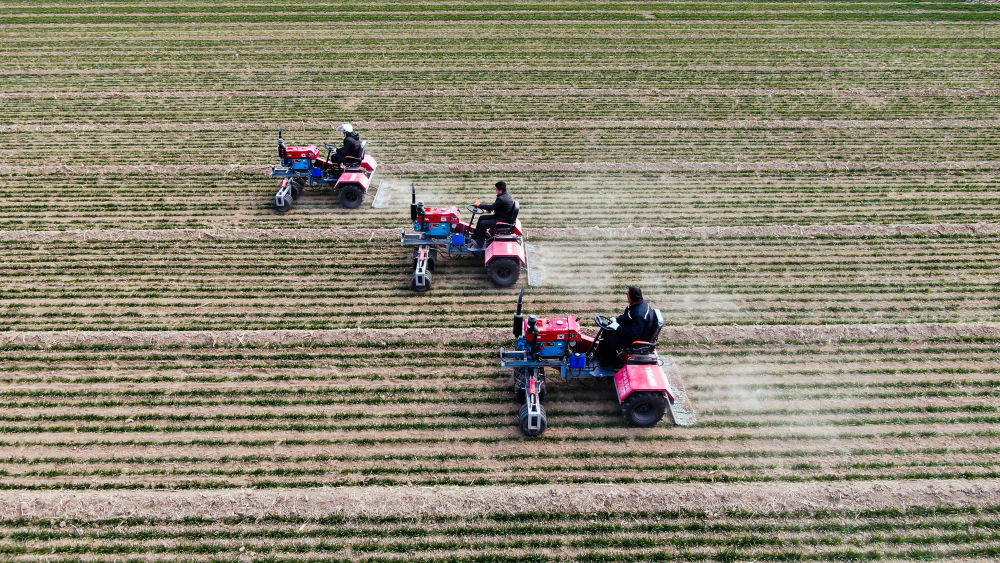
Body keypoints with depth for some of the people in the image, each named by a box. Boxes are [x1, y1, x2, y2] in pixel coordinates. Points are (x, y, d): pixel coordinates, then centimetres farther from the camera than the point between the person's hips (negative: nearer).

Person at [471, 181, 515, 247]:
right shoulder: (508, 196, 7)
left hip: (502, 220, -11)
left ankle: (480, 243, -7)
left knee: (482, 224, -18)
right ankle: (475, 236, 21)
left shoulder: (502, 199, -25)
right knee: (481, 218, 14)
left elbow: (491, 207, -22)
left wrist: (480, 205, -11)